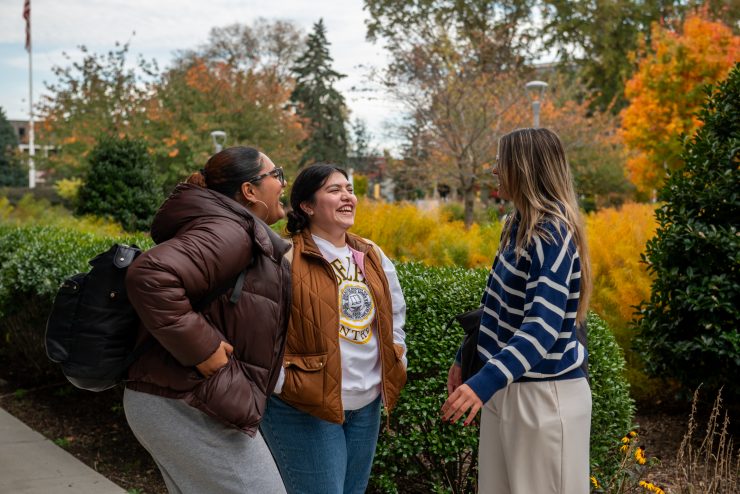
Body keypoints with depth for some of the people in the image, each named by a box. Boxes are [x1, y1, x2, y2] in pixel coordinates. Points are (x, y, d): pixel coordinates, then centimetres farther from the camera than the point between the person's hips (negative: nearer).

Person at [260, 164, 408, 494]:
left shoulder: (372, 256, 9)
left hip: (367, 405, 7)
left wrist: (396, 363, 16)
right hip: (304, 408, -7)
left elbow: (395, 312, 23)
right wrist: (280, 384, -14)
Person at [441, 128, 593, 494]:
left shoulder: (552, 236, -20)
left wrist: (483, 383, -41)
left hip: (546, 395, -9)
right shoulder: (520, 226, 7)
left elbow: (543, 326, -31)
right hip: (508, 387, 9)